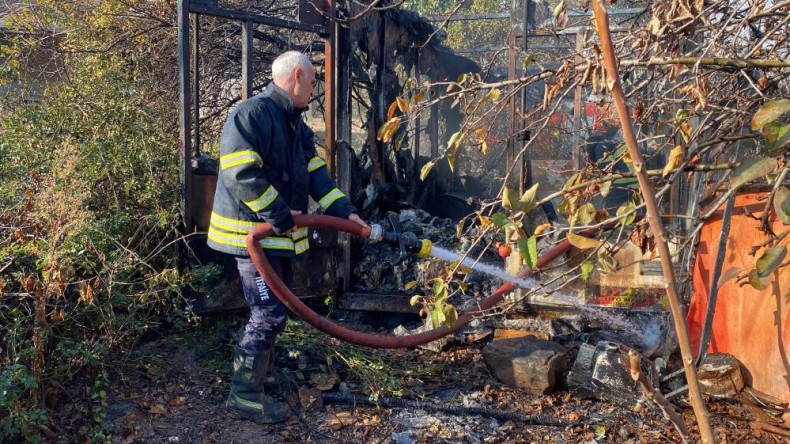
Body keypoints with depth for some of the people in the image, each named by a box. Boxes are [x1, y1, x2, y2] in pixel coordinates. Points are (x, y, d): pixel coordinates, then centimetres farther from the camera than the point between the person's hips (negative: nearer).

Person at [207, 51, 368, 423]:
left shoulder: (295, 124, 15)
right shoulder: (251, 114, -16)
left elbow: (315, 175, 15)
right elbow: (240, 173, -25)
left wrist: (345, 212, 4)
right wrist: (279, 216, -20)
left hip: (281, 234, 10)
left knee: (275, 309, 17)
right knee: (269, 313, -8)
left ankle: (261, 372, 33)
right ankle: (244, 393, 5)